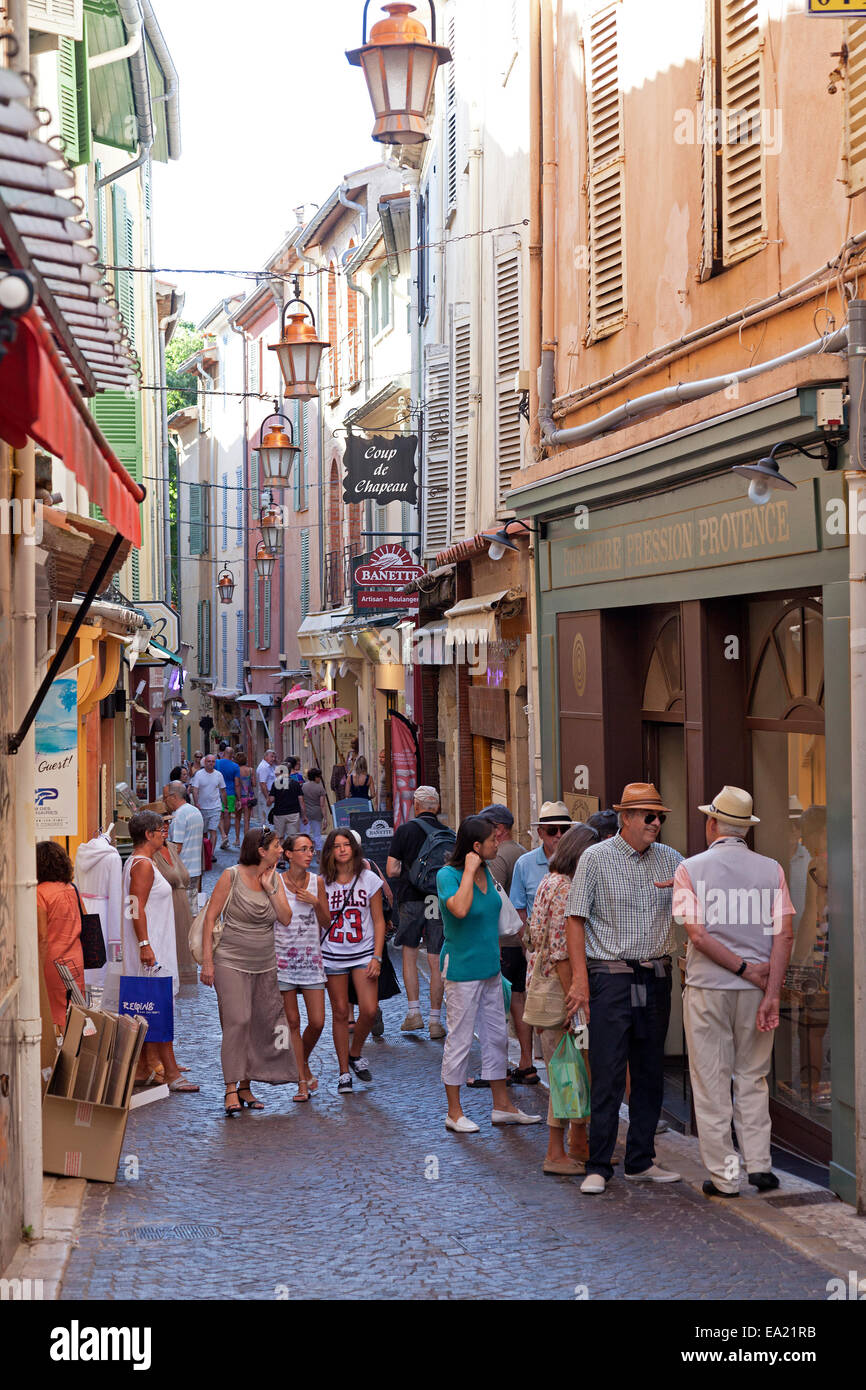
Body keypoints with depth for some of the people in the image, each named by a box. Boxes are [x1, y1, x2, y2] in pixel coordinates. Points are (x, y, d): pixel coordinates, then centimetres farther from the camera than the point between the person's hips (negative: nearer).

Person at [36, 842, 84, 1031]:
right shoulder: (70, 888, 8)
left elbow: (42, 938, -15)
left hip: (53, 961, -7)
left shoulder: (40, 892, -12)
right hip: (76, 959, 7)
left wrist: (38, 973, -13)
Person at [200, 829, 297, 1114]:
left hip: (265, 964, 5)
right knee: (237, 1021, -13)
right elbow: (210, 918, -6)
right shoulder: (231, 876, -7)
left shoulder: (275, 879, 8)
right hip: (232, 962, -5)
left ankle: (246, 1086, 14)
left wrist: (270, 888, -9)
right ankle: (231, 1089, -10)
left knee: (261, 1025, 4)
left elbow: (286, 919, 0)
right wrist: (207, 960, -10)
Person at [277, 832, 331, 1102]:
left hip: (312, 957, 3)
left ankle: (303, 1062, 26)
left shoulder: (317, 882, 5)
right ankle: (302, 1082, 7)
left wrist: (316, 902, -8)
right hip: (284, 957, -2)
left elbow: (326, 923, 8)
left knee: (317, 1022, -2)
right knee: (292, 1021, 0)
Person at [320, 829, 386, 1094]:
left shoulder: (369, 879, 0)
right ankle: (344, 1072, 12)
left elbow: (379, 921, 2)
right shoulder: (323, 883, 1)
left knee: (369, 1010, -10)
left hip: (363, 953, 0)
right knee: (340, 1013, 2)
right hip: (332, 955, 0)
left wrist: (377, 957, -5)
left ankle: (355, 1054, 17)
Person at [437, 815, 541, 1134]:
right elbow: (460, 909, -34)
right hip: (461, 969, -8)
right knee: (460, 1040, 0)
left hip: (489, 967, 8)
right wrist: (469, 871, -25)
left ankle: (502, 1107, 23)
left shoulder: (486, 871, 7)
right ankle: (454, 1113, 10)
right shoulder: (447, 875, -15)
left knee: (496, 1037, 13)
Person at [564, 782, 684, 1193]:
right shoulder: (596, 858, -3)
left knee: (650, 1074, 9)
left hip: (656, 978, 5)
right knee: (607, 1076, -6)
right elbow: (576, 919, -4)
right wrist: (580, 979, -11)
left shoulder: (669, 859, 10)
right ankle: (598, 1167, 0)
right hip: (611, 977, -5)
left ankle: (641, 1161, 19)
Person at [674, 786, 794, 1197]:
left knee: (711, 1082, 5)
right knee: (752, 1078, 15)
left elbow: (697, 934, -13)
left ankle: (723, 1175, 7)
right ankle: (759, 1164, 9)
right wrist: (771, 993, -9)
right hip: (755, 990, 2)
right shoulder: (771, 870, 1)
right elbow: (784, 934, -8)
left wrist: (746, 969, -8)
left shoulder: (690, 869, -4)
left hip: (707, 987, -2)